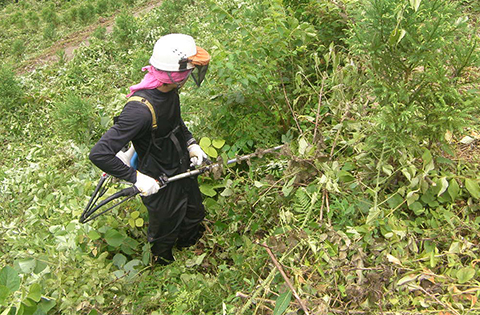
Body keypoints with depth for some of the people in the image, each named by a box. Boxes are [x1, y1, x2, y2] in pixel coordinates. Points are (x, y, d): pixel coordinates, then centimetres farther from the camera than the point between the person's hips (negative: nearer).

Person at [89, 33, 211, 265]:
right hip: (159, 185, -7)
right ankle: (163, 264, 55)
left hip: (183, 170, 7)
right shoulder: (141, 109, -39)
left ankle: (187, 244, 64)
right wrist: (136, 178, -31)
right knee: (165, 233, 22)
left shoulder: (168, 89, -13)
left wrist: (191, 144, 0)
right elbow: (99, 154, -37)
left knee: (195, 215, 31)